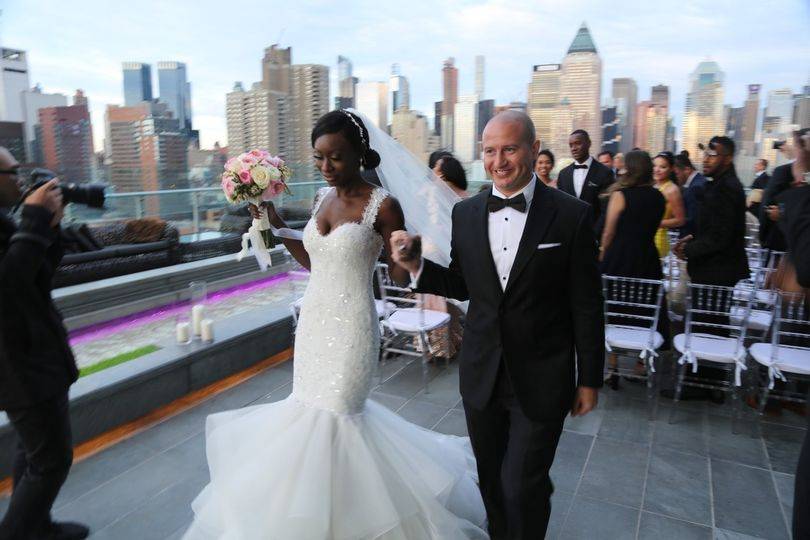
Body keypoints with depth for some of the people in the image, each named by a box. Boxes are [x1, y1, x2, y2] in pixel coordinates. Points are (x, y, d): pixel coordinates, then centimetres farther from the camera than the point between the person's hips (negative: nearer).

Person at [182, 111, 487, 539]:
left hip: (350, 325, -7)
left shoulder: (382, 205, -15)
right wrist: (276, 225, 8)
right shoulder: (322, 198, 6)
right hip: (313, 319, 7)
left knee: (333, 415, 4)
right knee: (309, 408, 16)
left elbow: (399, 275, -11)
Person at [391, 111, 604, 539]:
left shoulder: (571, 215, -10)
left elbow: (587, 307, -6)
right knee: (492, 484, 20)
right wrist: (416, 266, -10)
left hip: (541, 380, -3)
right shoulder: (466, 213, -1)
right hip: (481, 376, 4)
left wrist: (589, 379, -2)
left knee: (521, 489, 2)